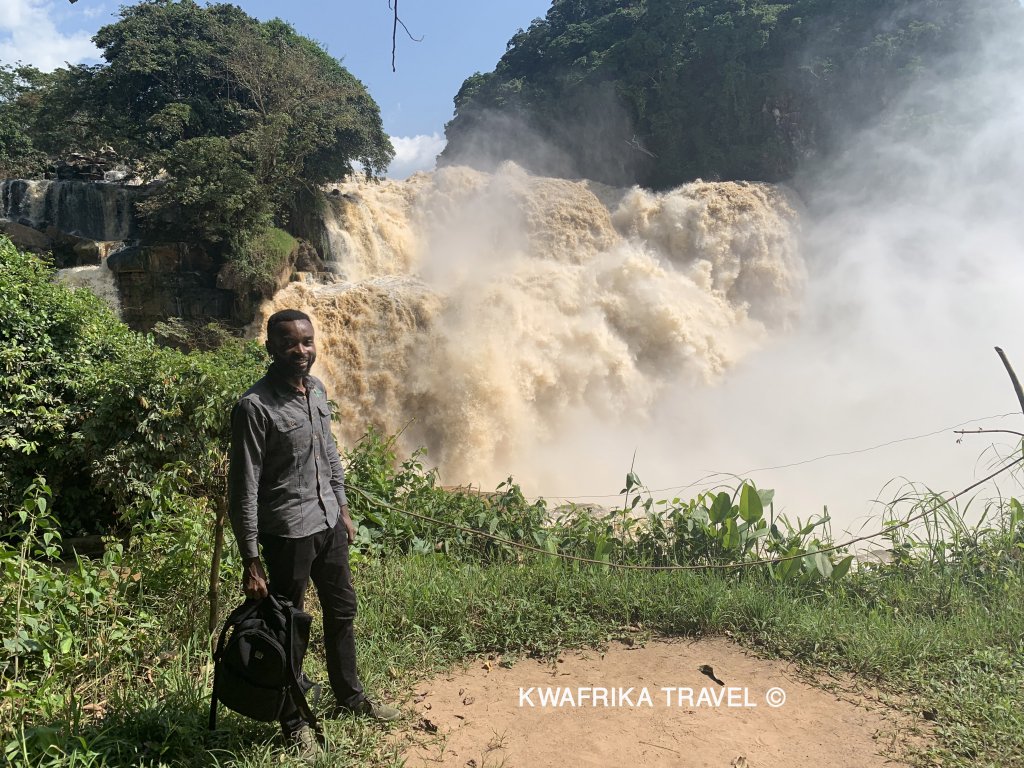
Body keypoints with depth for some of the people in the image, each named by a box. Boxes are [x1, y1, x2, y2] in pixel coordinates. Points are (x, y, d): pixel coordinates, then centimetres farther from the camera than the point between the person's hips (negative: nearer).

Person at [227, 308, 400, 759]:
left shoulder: (317, 390, 3)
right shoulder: (255, 407, -20)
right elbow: (243, 489, -18)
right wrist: (251, 562, -17)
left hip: (328, 523, 7)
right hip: (288, 533, -7)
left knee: (342, 611, 20)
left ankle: (349, 697, 41)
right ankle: (293, 721, 30)